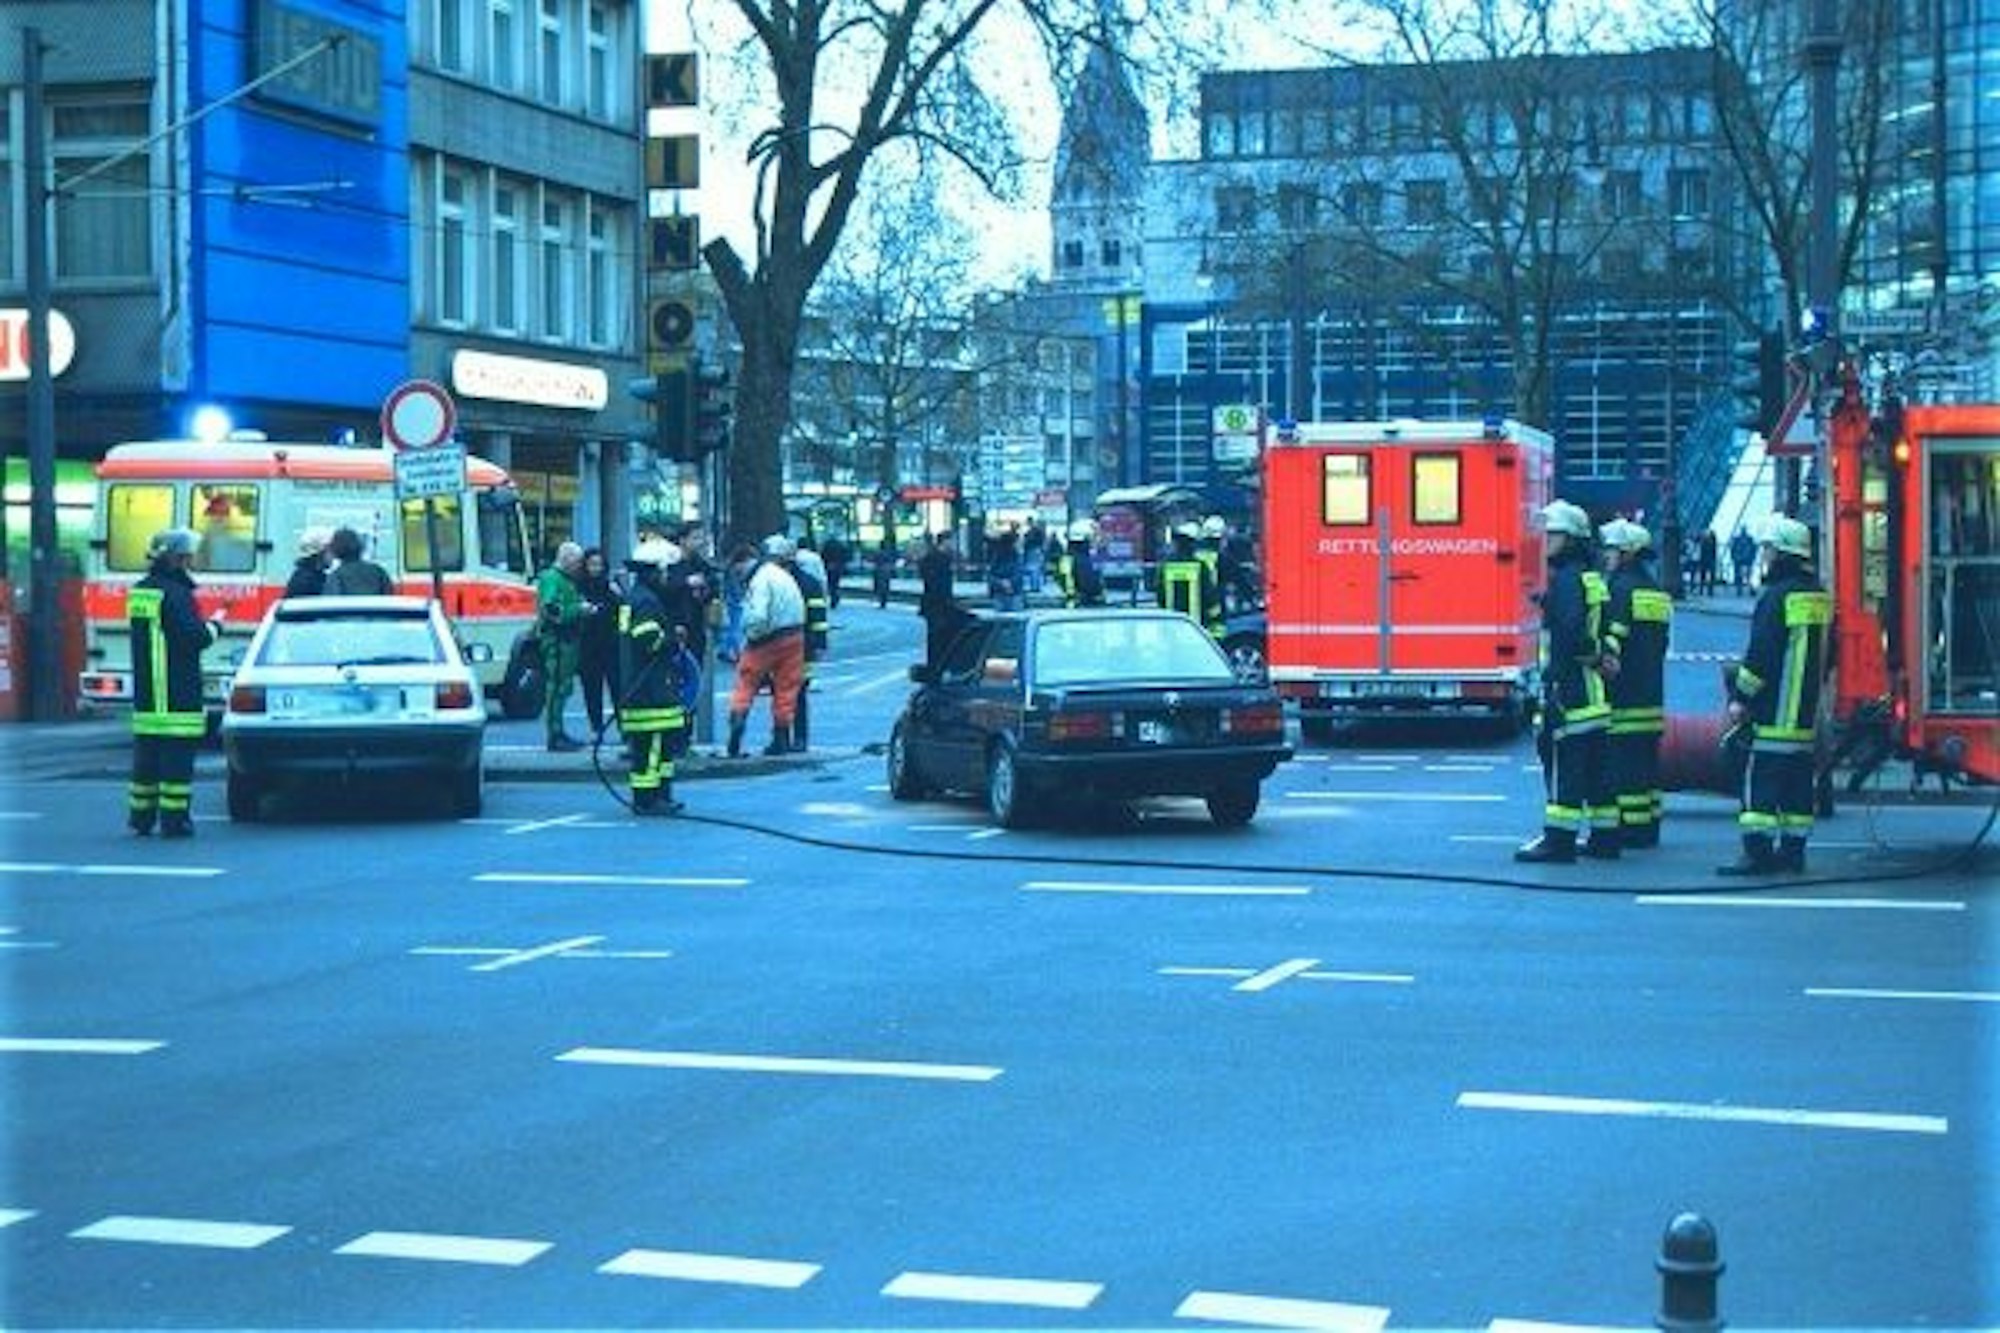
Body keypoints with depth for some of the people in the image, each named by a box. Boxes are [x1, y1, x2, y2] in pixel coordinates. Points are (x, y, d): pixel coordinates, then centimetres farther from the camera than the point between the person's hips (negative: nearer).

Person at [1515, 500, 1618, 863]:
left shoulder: (1567, 578, -12)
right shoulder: (1593, 578, 18)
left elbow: (1571, 633, -22)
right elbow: (1602, 633, 20)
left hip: (1570, 687, -10)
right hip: (1595, 694, 10)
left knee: (1563, 762, -8)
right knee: (1595, 765, 13)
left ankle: (1559, 839, -9)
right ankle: (1605, 837, 17)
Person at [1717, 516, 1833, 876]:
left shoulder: (1778, 596, -14)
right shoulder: (1818, 595, 14)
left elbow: (1761, 653, -17)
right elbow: (1826, 655, 21)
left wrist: (1741, 697, -12)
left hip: (1775, 709, -9)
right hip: (1808, 712, 9)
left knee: (1762, 777, -8)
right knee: (1798, 778, 11)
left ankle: (1758, 851, -13)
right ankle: (1793, 849, 14)